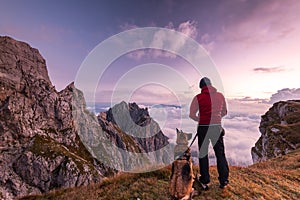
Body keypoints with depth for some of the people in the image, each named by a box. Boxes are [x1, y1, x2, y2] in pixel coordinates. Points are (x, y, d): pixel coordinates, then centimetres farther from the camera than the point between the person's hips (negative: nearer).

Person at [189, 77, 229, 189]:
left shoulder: (198, 97, -8)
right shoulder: (220, 95, 2)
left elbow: (192, 114, -11)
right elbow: (224, 112, 11)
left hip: (203, 128, -2)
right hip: (217, 127, 3)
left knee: (203, 154, 12)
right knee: (220, 154, 17)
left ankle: (205, 181, 25)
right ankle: (223, 180, 27)